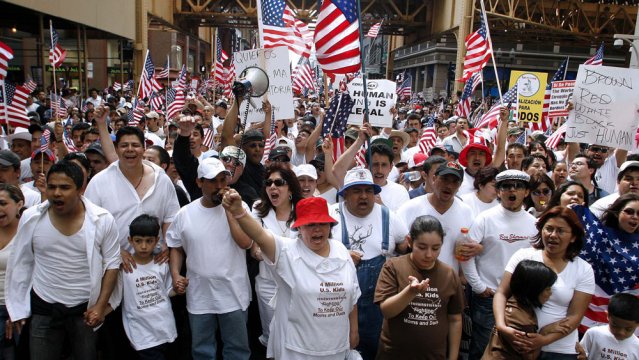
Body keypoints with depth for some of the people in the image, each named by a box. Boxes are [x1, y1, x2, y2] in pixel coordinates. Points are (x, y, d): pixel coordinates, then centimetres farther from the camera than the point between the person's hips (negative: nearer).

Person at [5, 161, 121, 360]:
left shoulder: (102, 220, -12)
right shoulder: (31, 218, -7)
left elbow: (111, 263, -4)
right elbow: (20, 264, 4)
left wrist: (101, 306, -8)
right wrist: (16, 309, 7)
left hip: (87, 308, -1)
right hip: (43, 308, 1)